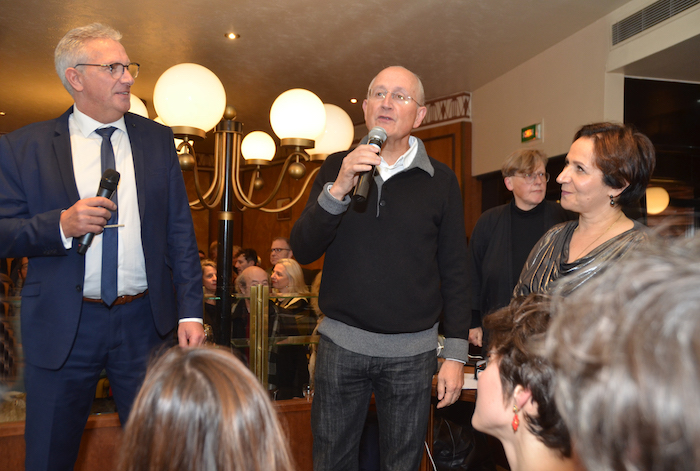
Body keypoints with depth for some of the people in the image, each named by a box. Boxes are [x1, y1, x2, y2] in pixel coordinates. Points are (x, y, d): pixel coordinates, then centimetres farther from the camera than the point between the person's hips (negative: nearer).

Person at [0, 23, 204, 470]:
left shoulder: (157, 139, 5)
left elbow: (180, 230, 3)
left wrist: (190, 311, -4)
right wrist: (60, 224, -21)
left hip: (146, 321, 1)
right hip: (62, 327, -1)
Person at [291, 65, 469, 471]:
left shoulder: (441, 181, 0)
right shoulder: (337, 168, 4)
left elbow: (454, 274, 1)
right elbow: (303, 251, -5)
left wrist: (456, 354, -2)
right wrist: (338, 189, -19)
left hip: (412, 349, -1)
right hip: (341, 341, 1)